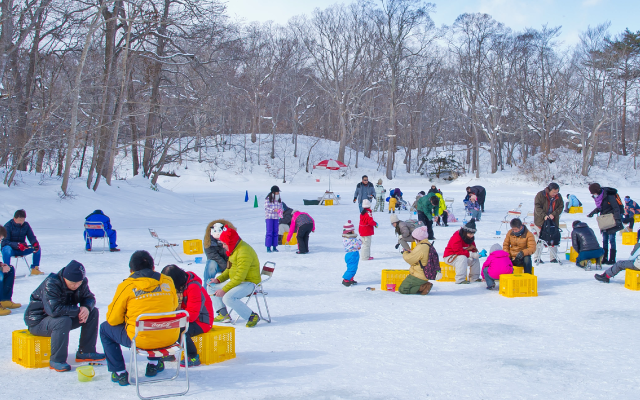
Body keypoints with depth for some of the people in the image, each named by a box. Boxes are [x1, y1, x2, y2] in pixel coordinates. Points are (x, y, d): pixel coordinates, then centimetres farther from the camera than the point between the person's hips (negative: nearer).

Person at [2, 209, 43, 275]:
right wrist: (18, 245, -37)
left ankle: (35, 268, -8)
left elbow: (31, 237, -2)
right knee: (7, 249, -39)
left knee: (37, 248, -16)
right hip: (11, 248, -4)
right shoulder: (8, 226, -13)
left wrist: (35, 243, -27)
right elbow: (5, 242, -21)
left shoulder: (26, 225, 0)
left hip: (22, 249, 4)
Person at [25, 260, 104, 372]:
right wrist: (78, 310, -29)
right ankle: (56, 360, -24)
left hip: (65, 316, 8)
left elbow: (89, 297, 3)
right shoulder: (51, 284, -29)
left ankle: (86, 352, 1)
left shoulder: (81, 282, -7)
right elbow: (54, 310, -39)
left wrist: (86, 307, -23)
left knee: (93, 312, -5)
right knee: (63, 321, -38)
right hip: (38, 321, -7)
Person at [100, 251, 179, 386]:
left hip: (141, 340, -4)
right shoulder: (167, 281, 2)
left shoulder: (126, 286, -7)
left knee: (105, 328, 20)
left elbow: (113, 319, 1)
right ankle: (154, 363, 40)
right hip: (169, 338, 4)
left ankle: (119, 373, 18)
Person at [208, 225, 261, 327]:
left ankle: (252, 316, -18)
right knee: (211, 288, 11)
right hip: (236, 281, 11)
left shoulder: (243, 252, -25)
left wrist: (224, 290, -26)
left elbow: (239, 277, -28)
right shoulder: (234, 249, 9)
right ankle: (223, 314, 6)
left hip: (249, 283, -11)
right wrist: (218, 279, 7)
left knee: (228, 298, -32)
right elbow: (229, 269, 22)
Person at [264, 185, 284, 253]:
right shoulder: (267, 199, -6)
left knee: (275, 232, 5)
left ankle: (274, 247, 11)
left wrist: (282, 210, -9)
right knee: (269, 232, -7)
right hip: (269, 217, -5)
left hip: (276, 217, 5)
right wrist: (274, 210, -23)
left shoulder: (279, 200, 10)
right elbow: (266, 208, -12)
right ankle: (268, 247, -5)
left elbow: (281, 207, 14)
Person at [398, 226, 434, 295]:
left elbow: (410, 259, -17)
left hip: (418, 276, -10)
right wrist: (410, 252, 8)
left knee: (402, 289, -7)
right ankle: (424, 285, 7)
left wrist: (405, 253, 4)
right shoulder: (429, 245, 8)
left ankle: (423, 287, -13)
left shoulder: (420, 247, -23)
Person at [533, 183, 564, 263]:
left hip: (553, 221, 4)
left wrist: (553, 214, -15)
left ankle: (553, 257, 17)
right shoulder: (540, 195, -10)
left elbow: (561, 207, 3)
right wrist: (544, 215, -27)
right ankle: (537, 258, 9)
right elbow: (537, 207, -14)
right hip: (541, 221, -4)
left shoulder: (558, 197, 2)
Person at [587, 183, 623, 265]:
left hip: (612, 220, -7)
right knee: (604, 239, 9)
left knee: (611, 239, -7)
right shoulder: (597, 197, 3)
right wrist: (593, 212, 5)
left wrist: (617, 219, -25)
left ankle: (612, 259, -3)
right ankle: (604, 258, 14)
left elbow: (616, 208, -18)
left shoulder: (609, 196, -19)